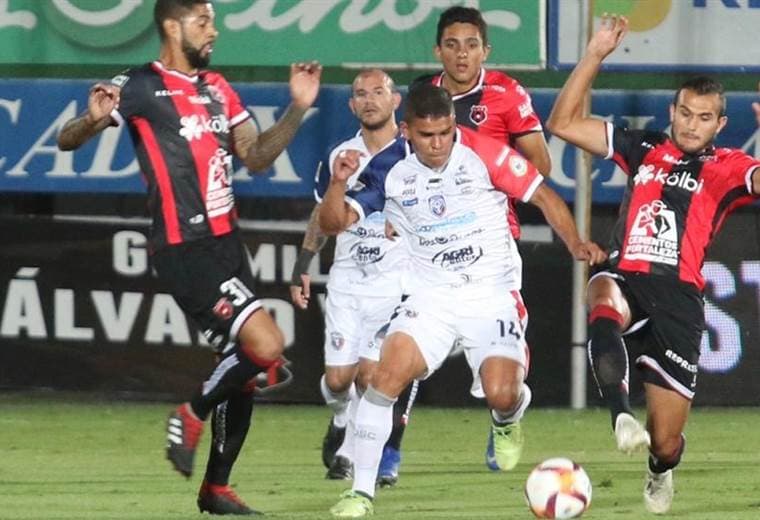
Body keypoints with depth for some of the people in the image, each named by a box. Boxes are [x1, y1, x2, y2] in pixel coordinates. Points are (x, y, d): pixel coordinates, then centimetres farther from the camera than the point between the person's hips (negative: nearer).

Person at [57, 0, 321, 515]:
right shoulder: (141, 87, -8)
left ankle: (216, 486, 20)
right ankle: (192, 415, 4)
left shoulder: (217, 88, 15)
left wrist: (298, 108, 7)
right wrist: (94, 119, -33)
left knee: (244, 365, 10)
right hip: (185, 250, -8)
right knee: (266, 347, -19)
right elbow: (68, 140, -11)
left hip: (227, 241, 8)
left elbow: (256, 156, 18)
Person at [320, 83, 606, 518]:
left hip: (493, 297, -2)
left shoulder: (484, 152, -12)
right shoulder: (389, 169, -6)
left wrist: (575, 243, -19)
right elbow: (334, 222, -6)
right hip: (431, 298, 2)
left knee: (502, 396, -17)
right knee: (388, 373, -21)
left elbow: (543, 195, -4)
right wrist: (339, 182, -26)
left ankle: (511, 415, 25)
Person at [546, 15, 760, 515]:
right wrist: (595, 56, 9)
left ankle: (660, 469, 39)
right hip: (627, 279, 1)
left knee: (666, 441, 0)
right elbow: (563, 123, 16)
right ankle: (622, 416, -52)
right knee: (605, 304, -41)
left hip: (679, 296, -1)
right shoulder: (644, 149, 15)